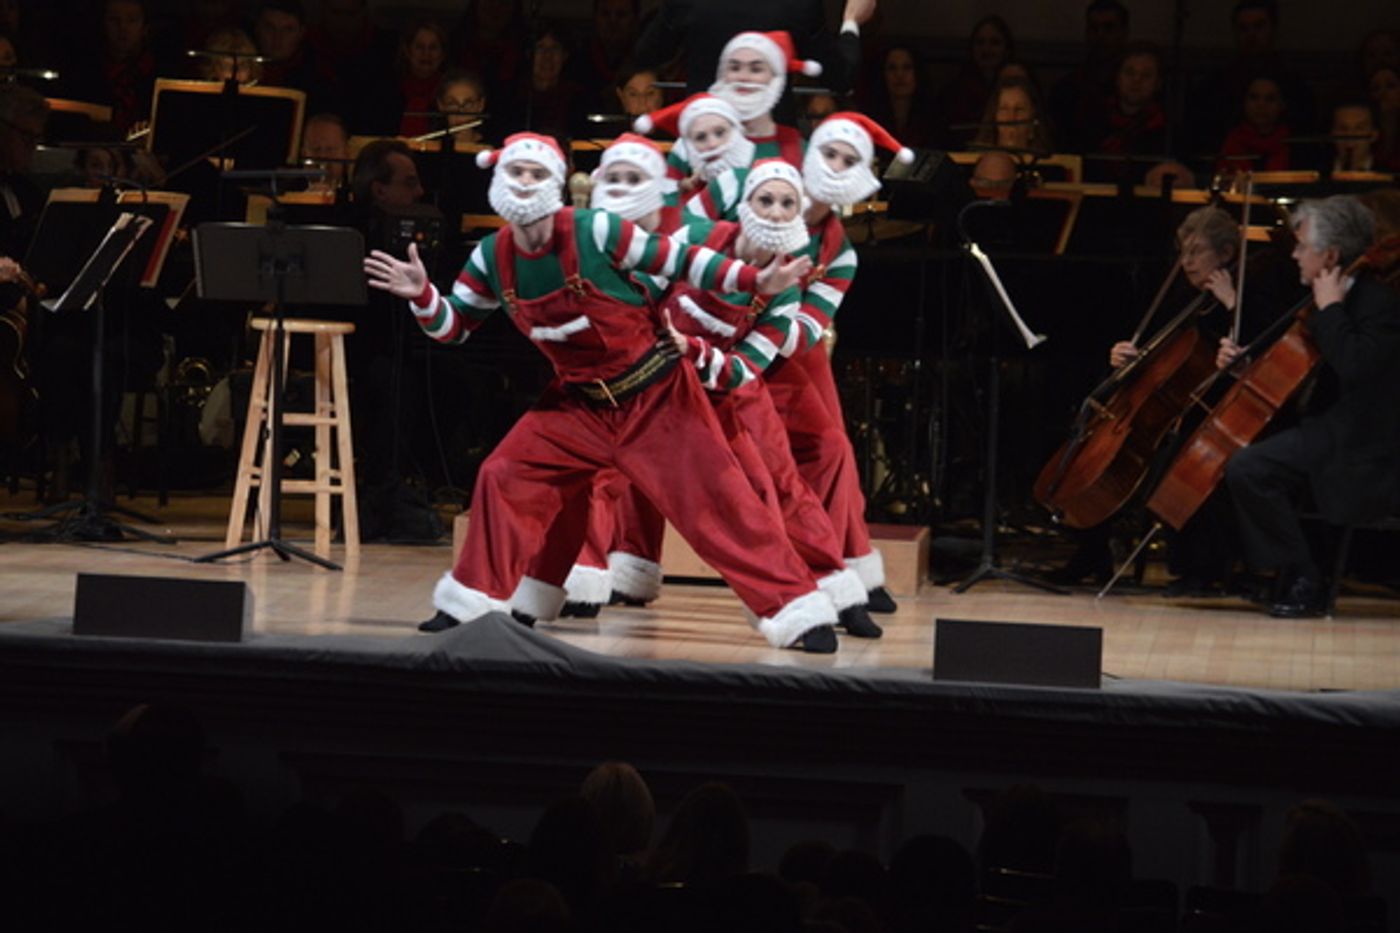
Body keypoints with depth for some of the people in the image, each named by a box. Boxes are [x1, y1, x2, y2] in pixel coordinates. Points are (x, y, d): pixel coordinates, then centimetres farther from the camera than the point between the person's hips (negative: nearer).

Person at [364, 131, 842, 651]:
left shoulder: (595, 232, -21)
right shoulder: (492, 259, -5)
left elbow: (675, 261, -15)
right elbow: (453, 328, 8)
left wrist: (756, 281, -24)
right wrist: (422, 295, -13)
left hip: (655, 394, -5)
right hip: (580, 403, 5)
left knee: (713, 499, -10)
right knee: (505, 476, -1)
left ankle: (798, 611, -8)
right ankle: (475, 602, 15)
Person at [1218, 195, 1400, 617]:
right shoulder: (1340, 301, 15)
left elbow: (1354, 366, -33)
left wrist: (1329, 309, -21)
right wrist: (1240, 360, 9)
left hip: (1358, 447, -11)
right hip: (1327, 426, 11)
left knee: (1248, 468, -24)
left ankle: (1303, 582, -16)